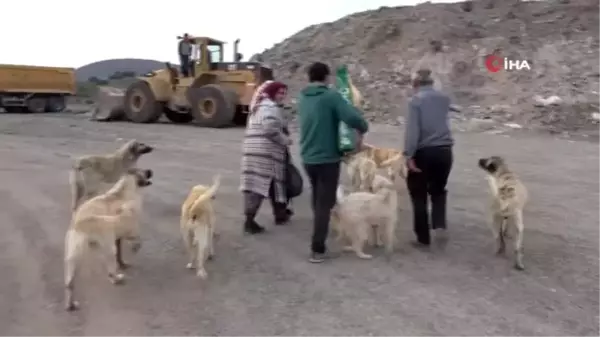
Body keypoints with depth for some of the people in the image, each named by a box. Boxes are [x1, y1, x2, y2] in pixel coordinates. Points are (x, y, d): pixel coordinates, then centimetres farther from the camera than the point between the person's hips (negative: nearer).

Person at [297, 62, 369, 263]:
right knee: (324, 204, 0)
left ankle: (318, 244, 36)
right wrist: (363, 128, -3)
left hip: (308, 158, 7)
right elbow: (353, 118, -24)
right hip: (327, 158, -6)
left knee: (317, 200, 23)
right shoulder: (331, 96, -13)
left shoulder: (303, 98, 7)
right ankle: (317, 250, -1)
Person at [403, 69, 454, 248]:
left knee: (419, 195, 8)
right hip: (444, 151, 5)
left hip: (423, 152, -4)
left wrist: (409, 155, -19)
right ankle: (440, 225, 0)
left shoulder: (416, 100, -7)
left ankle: (423, 237, 12)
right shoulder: (444, 98, 9)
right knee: (438, 191, 21)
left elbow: (412, 129, -17)